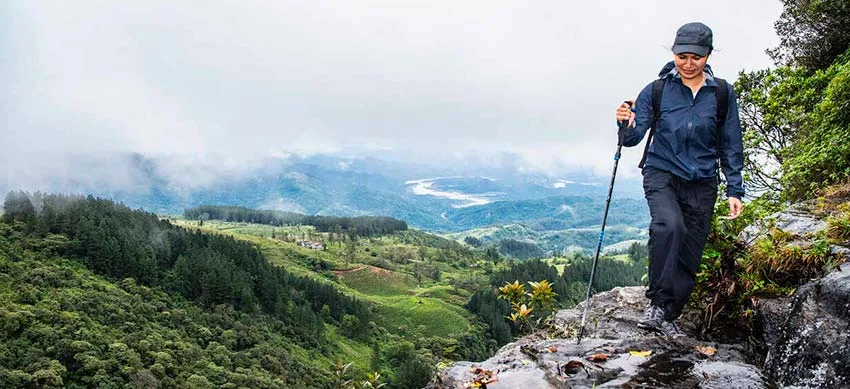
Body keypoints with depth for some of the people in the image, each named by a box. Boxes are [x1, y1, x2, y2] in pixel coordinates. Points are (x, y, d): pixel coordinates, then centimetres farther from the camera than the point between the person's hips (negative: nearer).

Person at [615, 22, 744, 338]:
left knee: (689, 256, 4)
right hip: (662, 174, -2)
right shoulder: (656, 91, -3)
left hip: (702, 184, 3)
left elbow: (731, 147, 7)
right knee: (669, 225, -31)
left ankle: (669, 316, 21)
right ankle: (657, 302, -20)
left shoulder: (722, 94, 1)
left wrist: (734, 190, 3)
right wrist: (626, 125, -30)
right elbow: (634, 137, -7)